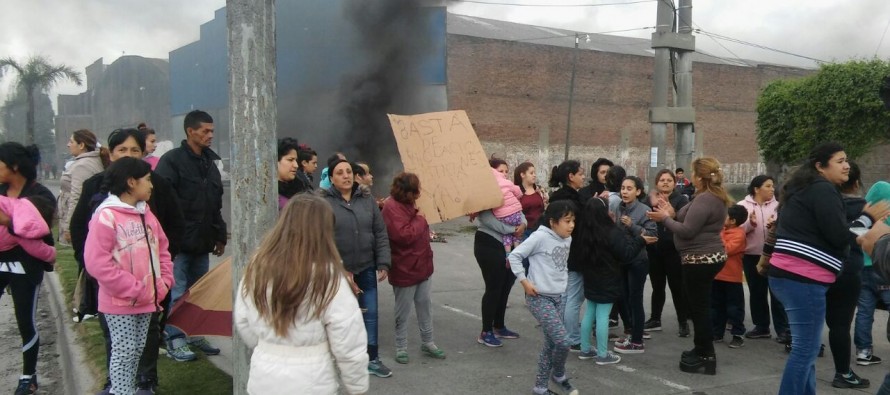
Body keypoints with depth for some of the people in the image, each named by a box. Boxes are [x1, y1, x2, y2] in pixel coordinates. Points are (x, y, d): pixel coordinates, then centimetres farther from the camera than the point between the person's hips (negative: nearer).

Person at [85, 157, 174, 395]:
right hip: (120, 302, -7)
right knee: (124, 352, 0)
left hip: (148, 300, 7)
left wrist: (164, 282, 3)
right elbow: (97, 263, -21)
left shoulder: (145, 213, 8)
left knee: (137, 350, 16)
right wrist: (134, 289, -19)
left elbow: (162, 249, 16)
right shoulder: (106, 216, -16)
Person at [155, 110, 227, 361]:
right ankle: (175, 340, 8)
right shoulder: (172, 160, -8)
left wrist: (220, 236, 17)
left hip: (202, 242, 7)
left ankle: (195, 335, 24)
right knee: (177, 292, -1)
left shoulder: (210, 163, 14)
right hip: (178, 241, -7)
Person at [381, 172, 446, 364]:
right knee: (403, 311, 5)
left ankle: (427, 343, 26)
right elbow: (404, 235, -27)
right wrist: (420, 219, -18)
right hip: (405, 268, -9)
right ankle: (401, 348, 19)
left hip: (423, 264, 9)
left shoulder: (408, 204, 8)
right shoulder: (392, 207, -21)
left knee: (425, 305, 14)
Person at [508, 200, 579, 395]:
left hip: (558, 297, 7)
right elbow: (514, 256, -14)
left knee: (551, 344, 11)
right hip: (539, 298, -7)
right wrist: (524, 281, -15)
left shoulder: (568, 239, 6)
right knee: (564, 341, -13)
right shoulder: (540, 237, -16)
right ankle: (559, 375, 16)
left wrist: (562, 281, 10)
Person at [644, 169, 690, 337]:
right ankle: (655, 319, 23)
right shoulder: (651, 199, 8)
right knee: (657, 286, 13)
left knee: (677, 286, -1)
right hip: (654, 249, 4)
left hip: (673, 250, -3)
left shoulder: (681, 200, -3)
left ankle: (683, 322, 8)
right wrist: (652, 205, -19)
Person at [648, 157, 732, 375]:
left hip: (701, 259, -11)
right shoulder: (714, 197, 13)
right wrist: (674, 214, 8)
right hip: (708, 257, 11)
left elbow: (687, 231, -22)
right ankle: (702, 350, 30)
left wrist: (665, 218, -9)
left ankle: (706, 357, 6)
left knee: (699, 307, -2)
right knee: (699, 305, 19)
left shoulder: (705, 200, -21)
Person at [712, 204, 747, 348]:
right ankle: (717, 333, 22)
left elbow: (728, 249, -22)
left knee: (734, 308, 1)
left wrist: (718, 237, -18)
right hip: (717, 275, 7)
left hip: (732, 278, -7)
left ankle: (738, 335, 9)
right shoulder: (721, 230, 10)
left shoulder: (739, 234, -12)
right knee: (717, 306, 13)